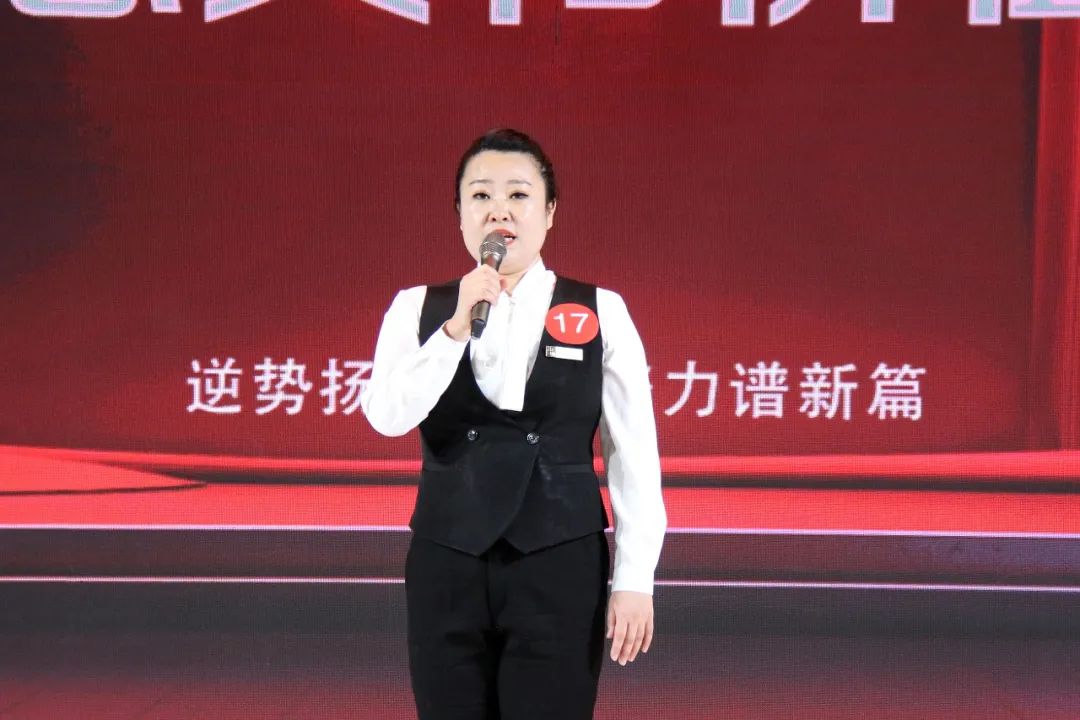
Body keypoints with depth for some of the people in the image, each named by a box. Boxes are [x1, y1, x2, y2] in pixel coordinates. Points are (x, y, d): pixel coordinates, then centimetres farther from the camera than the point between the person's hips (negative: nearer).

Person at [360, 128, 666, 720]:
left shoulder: (601, 312, 1)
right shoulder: (418, 307, 4)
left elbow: (632, 454, 0)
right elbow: (387, 417, -11)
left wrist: (634, 579, -4)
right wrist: (458, 327, -19)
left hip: (561, 564, -1)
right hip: (446, 565, 2)